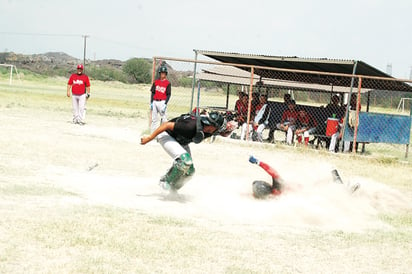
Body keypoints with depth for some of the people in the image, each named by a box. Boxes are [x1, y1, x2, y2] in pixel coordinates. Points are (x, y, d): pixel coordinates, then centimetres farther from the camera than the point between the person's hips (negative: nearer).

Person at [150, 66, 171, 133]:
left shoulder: (168, 83, -1)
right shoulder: (156, 82, 10)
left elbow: (168, 95, -3)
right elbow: (153, 93, 12)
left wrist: (165, 104, -12)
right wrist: (151, 103, 5)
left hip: (162, 102, -4)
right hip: (155, 102, 4)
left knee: (163, 118, -7)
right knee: (154, 119, 7)